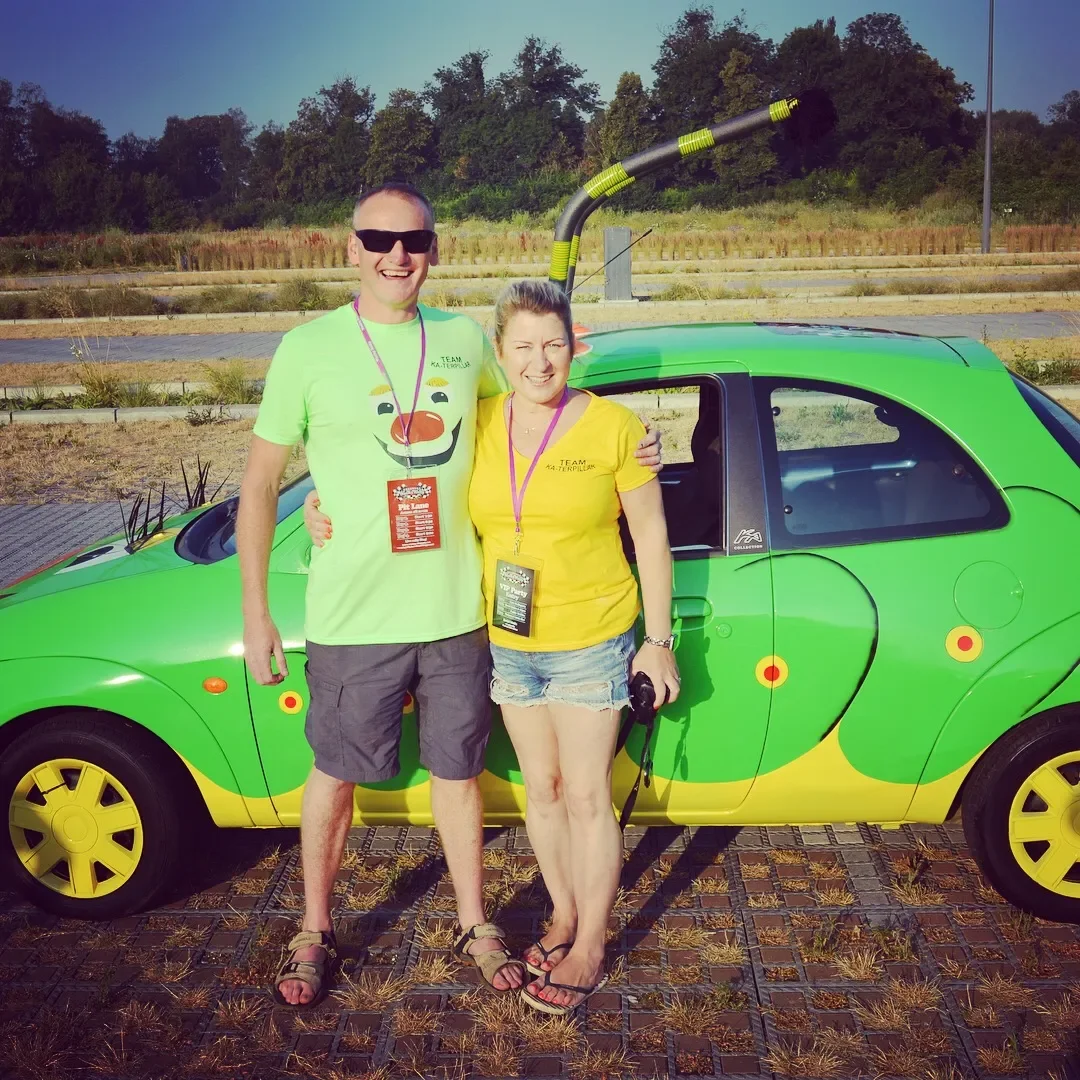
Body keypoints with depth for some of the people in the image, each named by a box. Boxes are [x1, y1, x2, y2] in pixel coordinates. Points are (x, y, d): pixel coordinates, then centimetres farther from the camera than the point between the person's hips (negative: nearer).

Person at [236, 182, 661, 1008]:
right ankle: (316, 933, 35)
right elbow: (261, 484, -2)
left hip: (456, 611, 3)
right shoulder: (310, 348, -6)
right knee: (336, 776, 13)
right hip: (353, 619, -2)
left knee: (459, 773, 15)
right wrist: (255, 613, -5)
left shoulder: (465, 340, 3)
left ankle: (475, 927, 35)